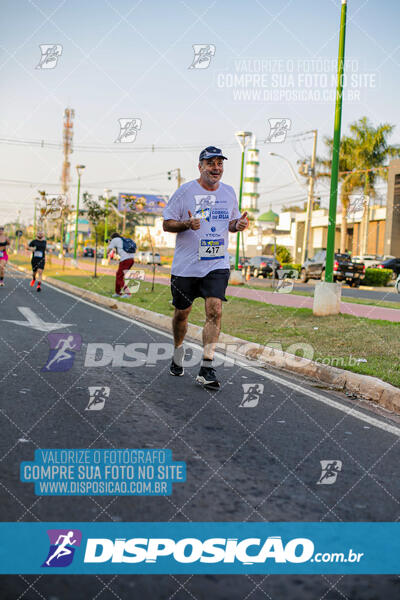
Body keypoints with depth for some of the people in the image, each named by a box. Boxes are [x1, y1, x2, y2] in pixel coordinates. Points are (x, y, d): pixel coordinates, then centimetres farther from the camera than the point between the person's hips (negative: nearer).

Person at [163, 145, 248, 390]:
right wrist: (187, 224, -21)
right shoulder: (185, 191, -3)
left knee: (215, 311, -14)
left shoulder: (229, 192, 9)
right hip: (186, 266, -1)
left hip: (217, 265, 2)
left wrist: (238, 224, -2)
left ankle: (207, 369, -12)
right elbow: (167, 223, -1)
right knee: (182, 313, 10)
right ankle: (178, 352, 38)